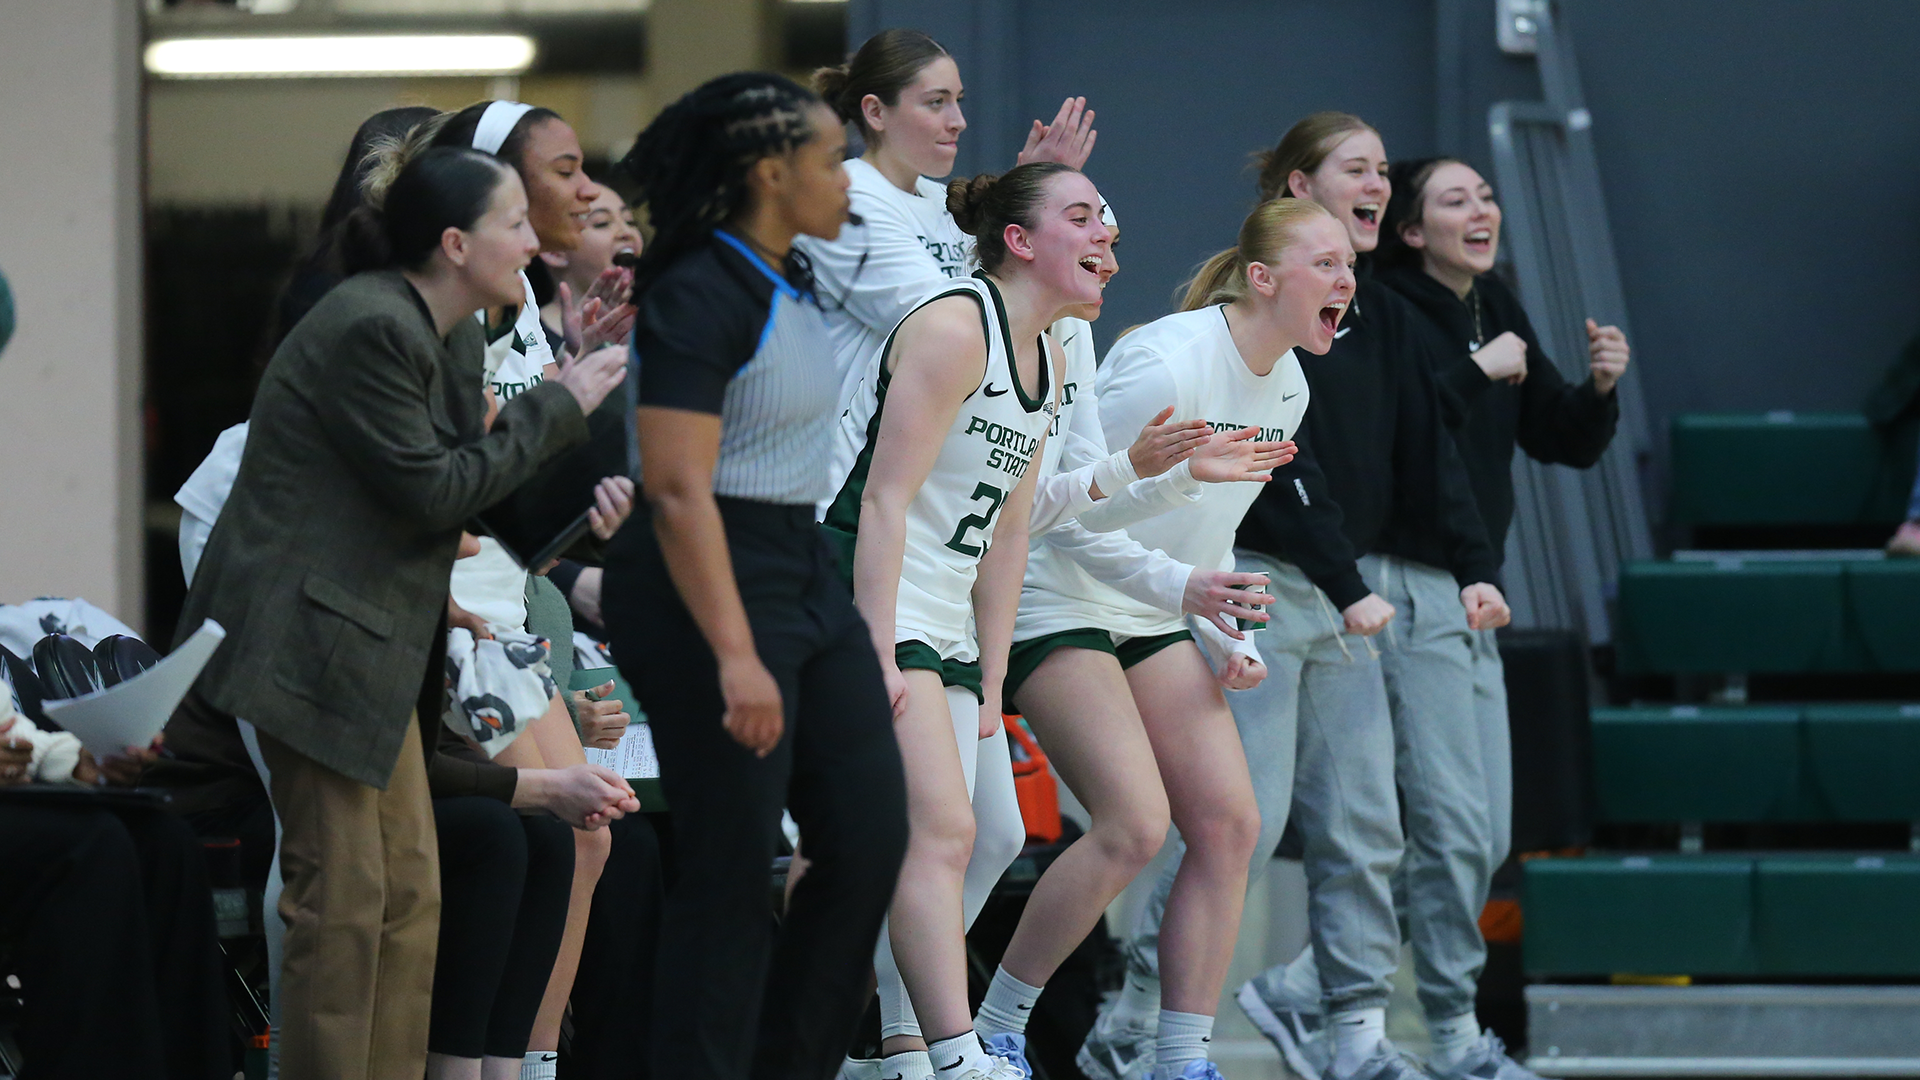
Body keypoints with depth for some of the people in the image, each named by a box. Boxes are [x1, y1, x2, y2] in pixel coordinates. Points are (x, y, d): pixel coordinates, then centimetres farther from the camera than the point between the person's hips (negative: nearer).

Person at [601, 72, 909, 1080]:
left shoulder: (790, 286, 11)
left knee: (870, 836, 8)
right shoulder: (699, 297, -17)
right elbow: (678, 490, -22)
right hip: (710, 589, -9)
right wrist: (734, 656, -27)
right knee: (729, 872, -4)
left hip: (806, 576, 9)